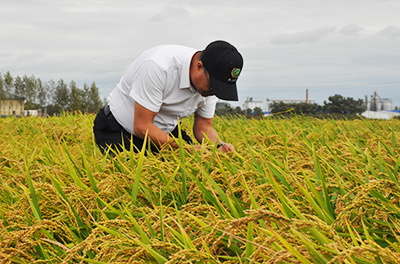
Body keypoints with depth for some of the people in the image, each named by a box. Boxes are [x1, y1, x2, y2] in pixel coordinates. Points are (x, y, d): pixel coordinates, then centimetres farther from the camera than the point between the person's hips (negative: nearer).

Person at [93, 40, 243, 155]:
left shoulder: (212, 78, -12)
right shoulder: (158, 66, -34)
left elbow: (204, 126, -1)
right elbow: (142, 126, -30)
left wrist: (219, 145, -22)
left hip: (164, 130, 5)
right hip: (120, 131, -5)